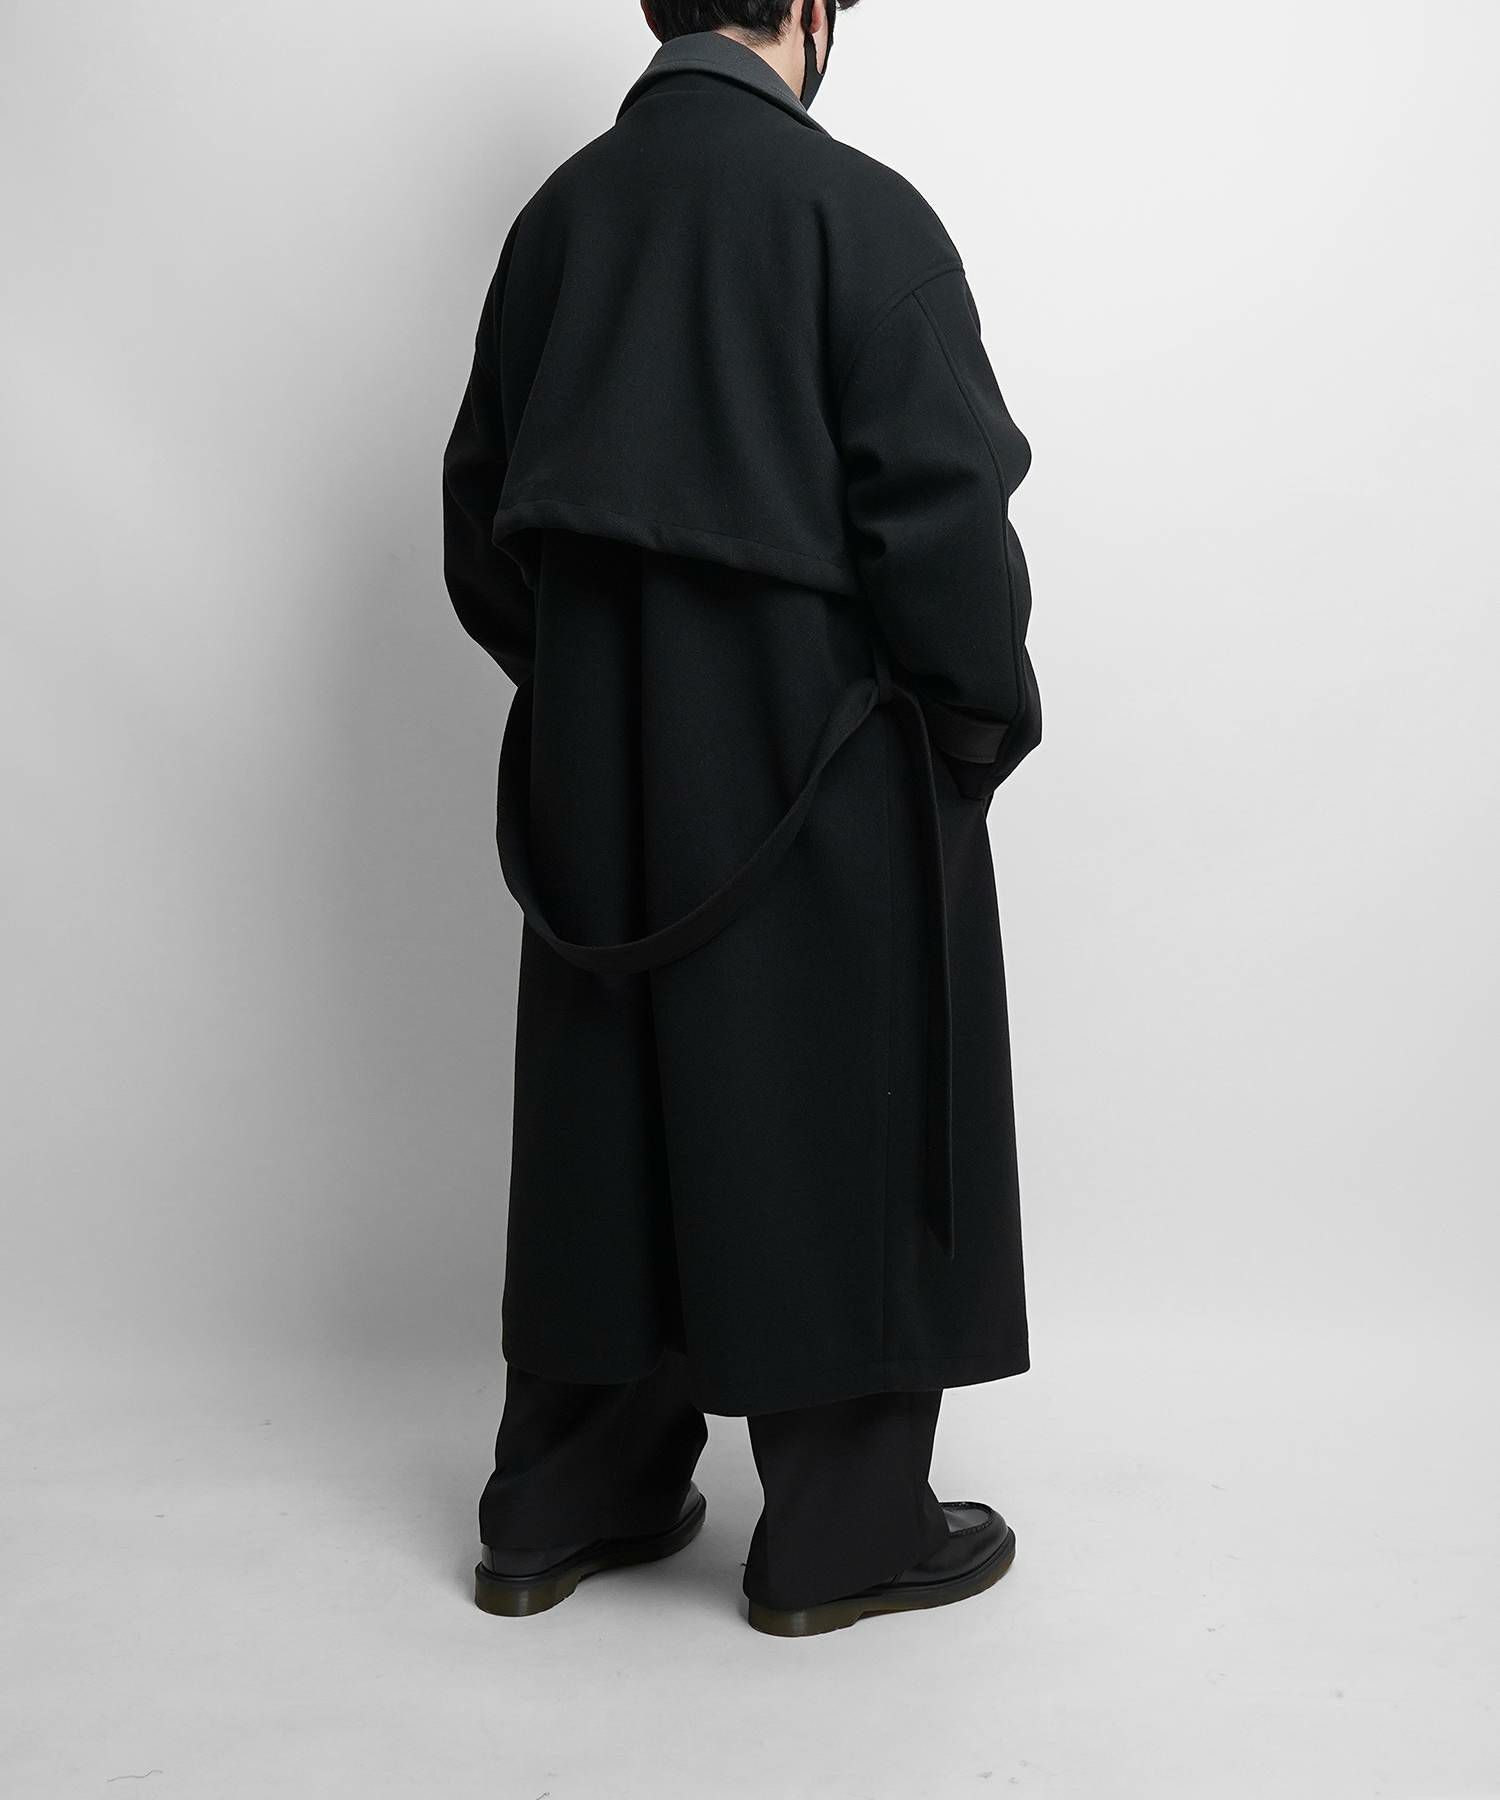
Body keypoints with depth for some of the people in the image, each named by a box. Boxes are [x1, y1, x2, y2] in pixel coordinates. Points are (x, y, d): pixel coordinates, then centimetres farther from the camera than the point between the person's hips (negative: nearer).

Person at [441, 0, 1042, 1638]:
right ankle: (842, 1533, 21)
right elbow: (940, 516, -15)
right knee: (835, 1120, 7)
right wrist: (985, 719, -1)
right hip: (814, 773, -6)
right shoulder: (855, 212, -12)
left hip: (594, 779, 6)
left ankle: (560, 1505, 28)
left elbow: (480, 520, 11)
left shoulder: (557, 214, 7)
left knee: (613, 1118, 15)